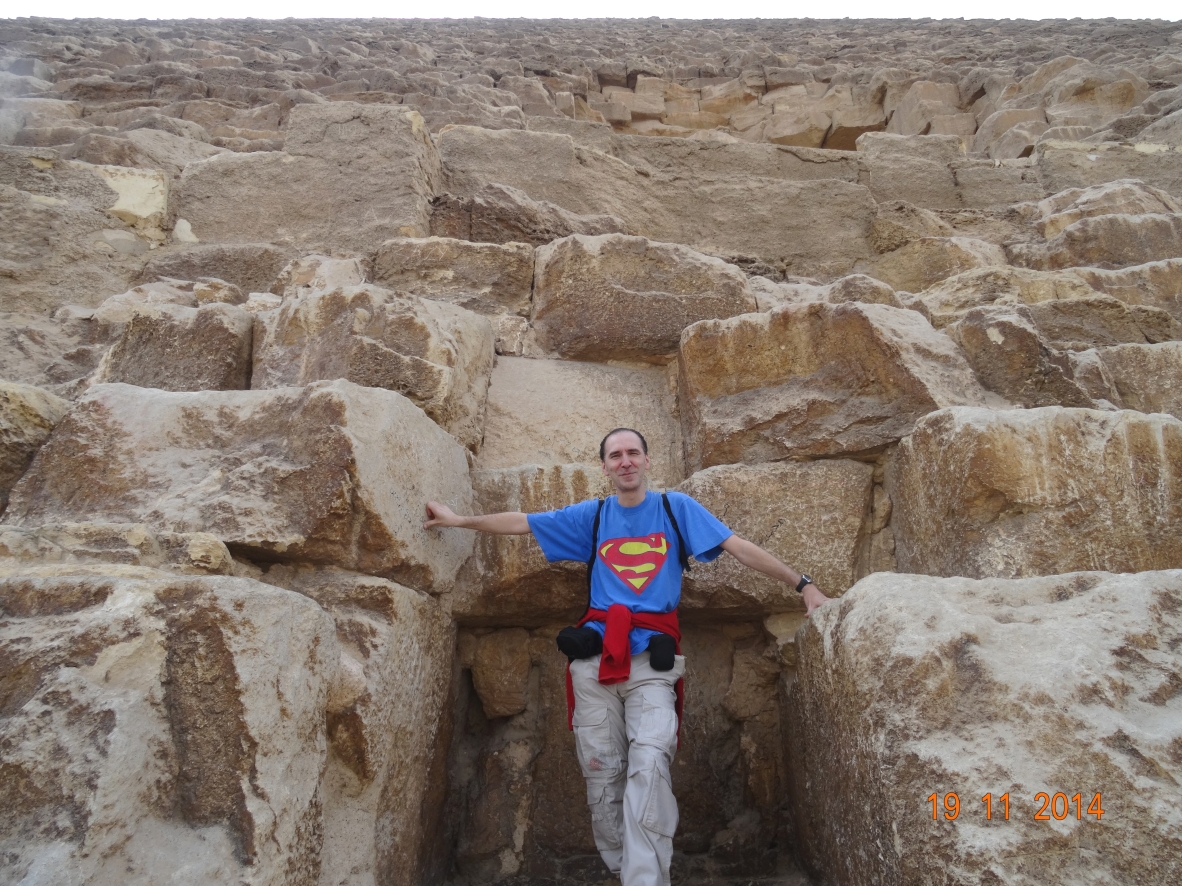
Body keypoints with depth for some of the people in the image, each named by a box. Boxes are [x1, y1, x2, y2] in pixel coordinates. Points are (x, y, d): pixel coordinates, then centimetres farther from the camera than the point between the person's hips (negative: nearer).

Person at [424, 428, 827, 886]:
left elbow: (739, 547, 3)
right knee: (602, 774, 6)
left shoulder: (676, 508, 7)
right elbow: (521, 522, 17)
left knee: (649, 768, -18)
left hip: (653, 660, -2)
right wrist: (460, 520, 20)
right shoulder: (592, 516, 12)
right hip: (595, 658, 3)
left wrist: (802, 583, -3)